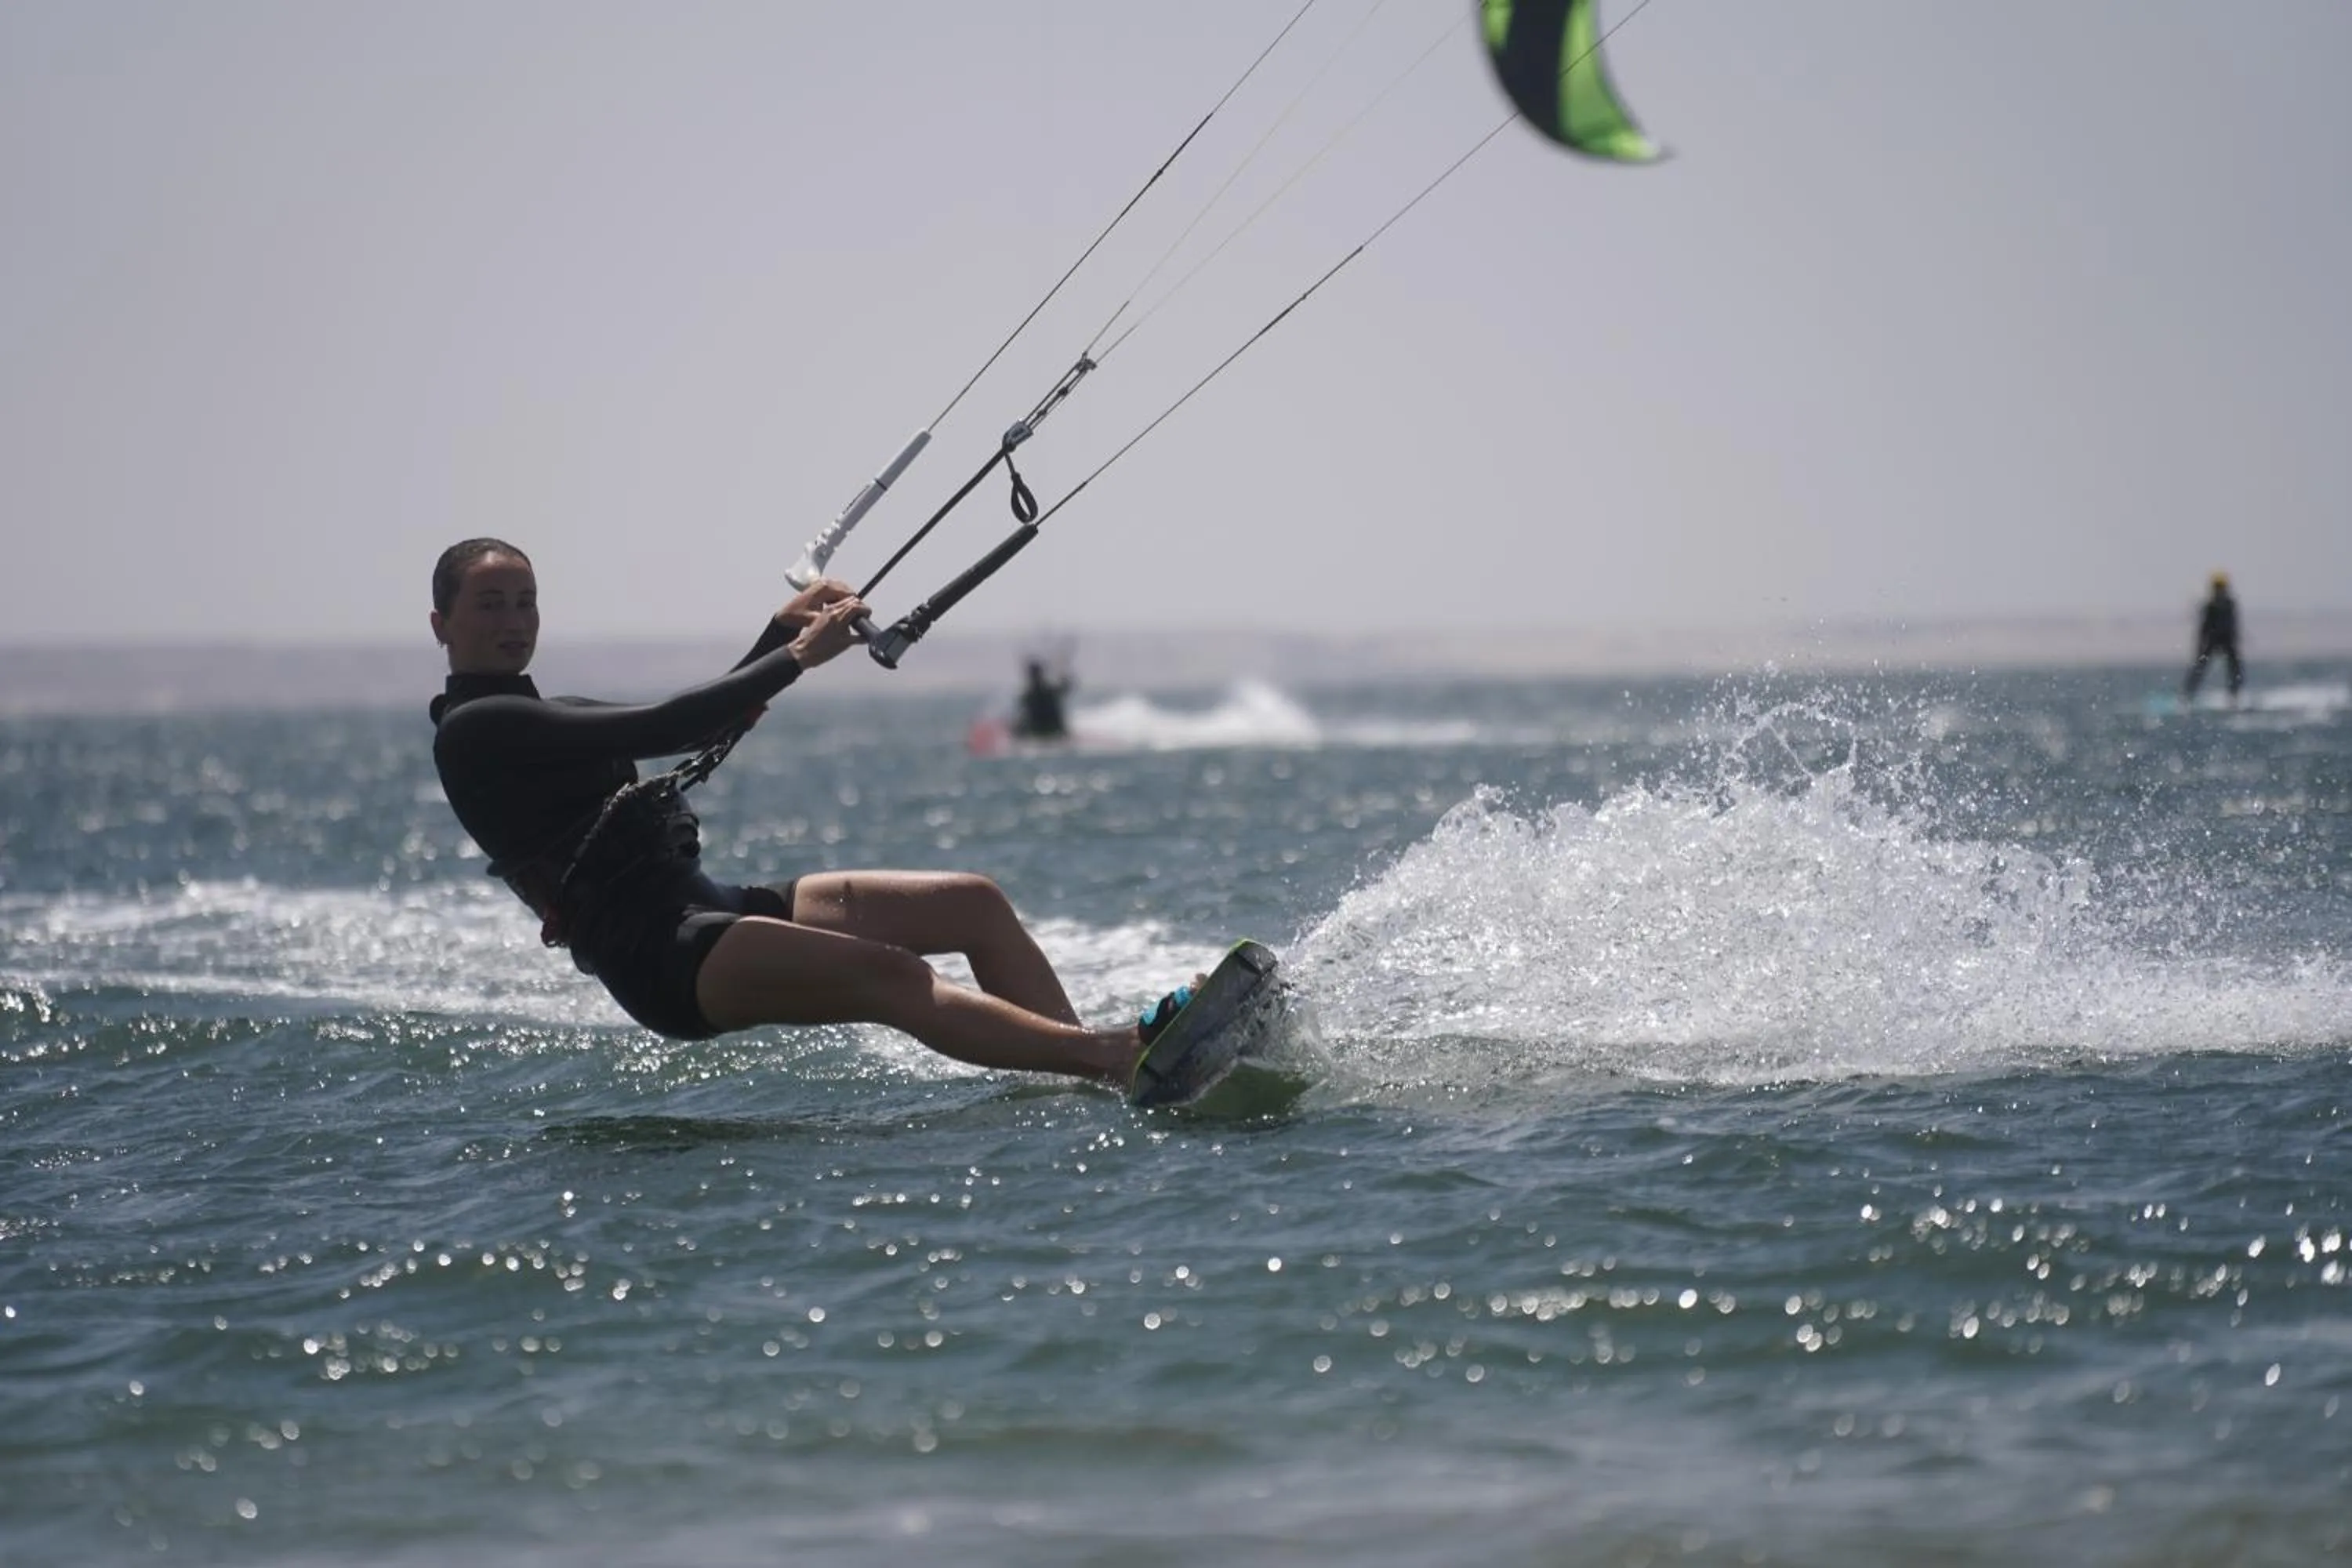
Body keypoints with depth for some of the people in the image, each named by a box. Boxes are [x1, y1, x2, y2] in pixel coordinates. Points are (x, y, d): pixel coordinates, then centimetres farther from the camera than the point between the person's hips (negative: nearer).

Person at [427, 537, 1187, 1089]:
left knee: (975, 902, -2)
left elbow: (701, 729, 32)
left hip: (707, 909, 10)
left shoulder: (546, 717, 25)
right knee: (888, 974, -32)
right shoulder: (474, 729, -6)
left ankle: (1088, 1066, -16)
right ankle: (1116, 1057, -46)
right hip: (660, 954, -10)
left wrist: (783, 631, 21)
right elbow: (661, 728, -14)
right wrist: (798, 657, -9)